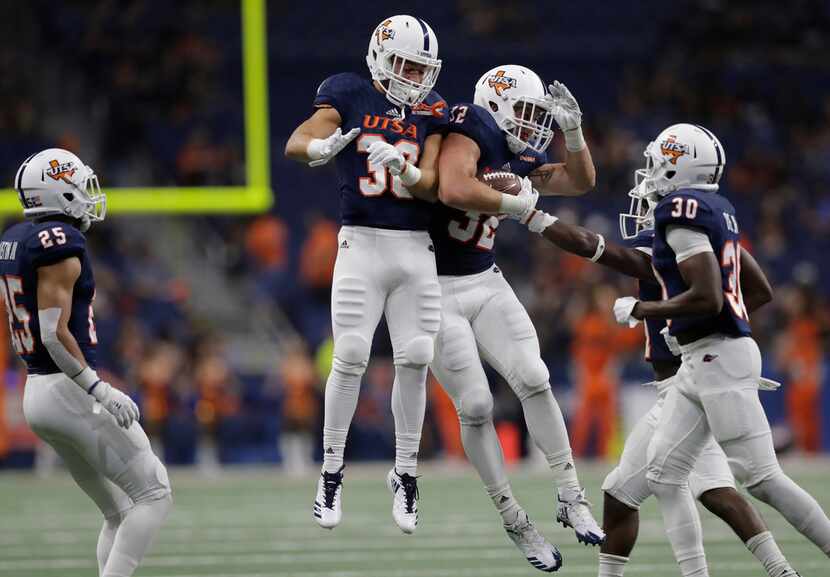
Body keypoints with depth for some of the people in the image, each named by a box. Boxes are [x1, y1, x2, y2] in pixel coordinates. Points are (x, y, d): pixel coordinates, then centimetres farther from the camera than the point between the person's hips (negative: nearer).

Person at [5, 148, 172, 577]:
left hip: (37, 392, 9)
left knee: (118, 513, 14)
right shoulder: (59, 244, -16)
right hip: (70, 392, -9)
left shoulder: (14, 241, 11)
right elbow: (55, 334, -22)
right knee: (154, 496, -3)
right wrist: (100, 390, -21)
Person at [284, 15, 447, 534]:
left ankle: (405, 473, 12)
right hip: (363, 242, -3)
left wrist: (399, 166, -21)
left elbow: (430, 185, 0)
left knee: (414, 362, 0)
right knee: (350, 358, -8)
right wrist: (326, 147, -34)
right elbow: (296, 144, -11)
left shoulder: (431, 112, 8)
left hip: (417, 250, 3)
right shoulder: (350, 97, 1)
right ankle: (332, 473, 3)